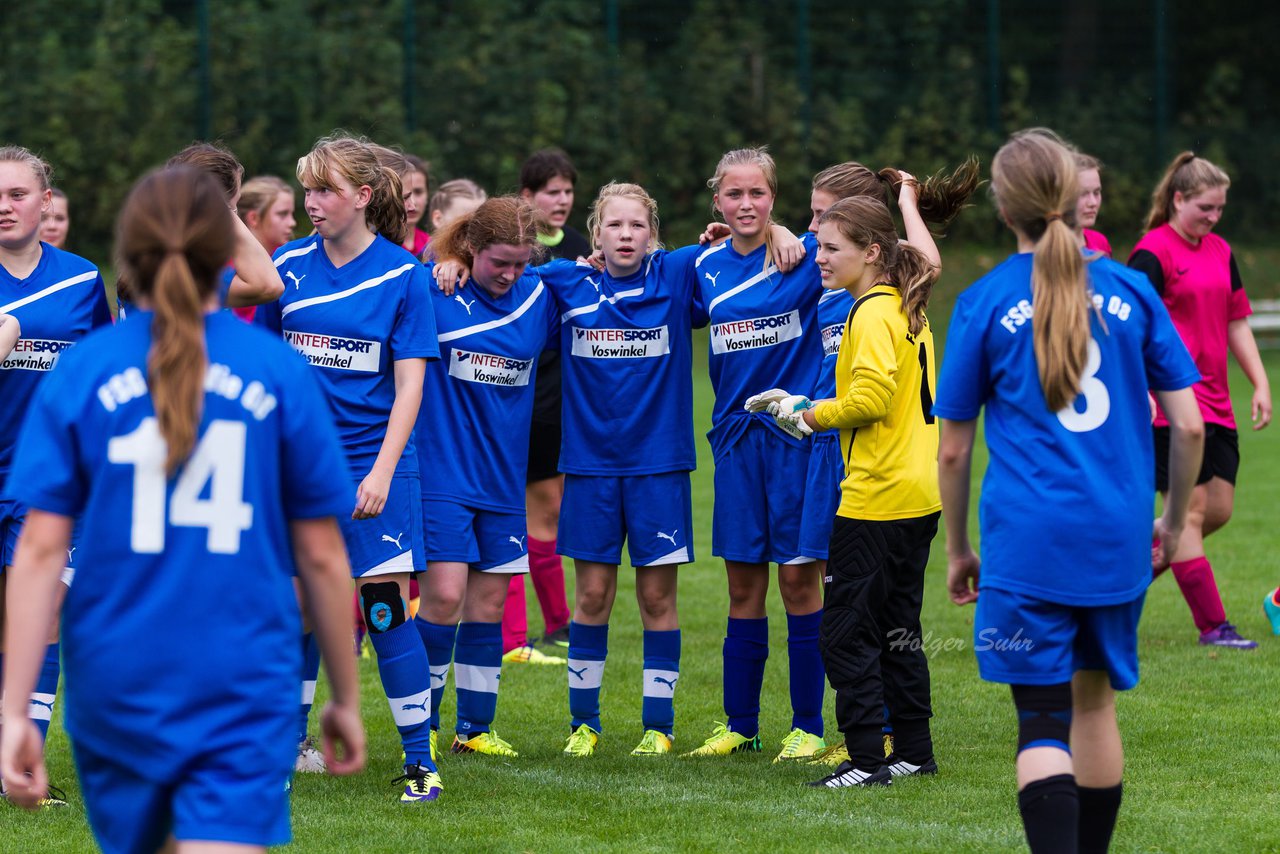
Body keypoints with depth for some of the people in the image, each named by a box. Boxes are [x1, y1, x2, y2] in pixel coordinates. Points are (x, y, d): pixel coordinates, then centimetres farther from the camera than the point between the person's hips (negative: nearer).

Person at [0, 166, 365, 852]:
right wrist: (346, 698, 14)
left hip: (116, 686, 2)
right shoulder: (279, 373, -1)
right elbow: (321, 556, 2)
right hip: (244, 692, -2)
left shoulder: (79, 373, 0)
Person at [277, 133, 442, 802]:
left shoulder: (402, 274, -5)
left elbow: (410, 382, -6)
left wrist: (382, 471, -13)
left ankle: (419, 759, 1)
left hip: (373, 464, -3)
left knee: (386, 607, -7)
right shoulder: (289, 266, 4)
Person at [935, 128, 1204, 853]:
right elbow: (1188, 425, 3)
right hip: (1117, 540, 3)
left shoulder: (984, 303, -2)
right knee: (1095, 700, 19)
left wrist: (958, 549, 15)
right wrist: (1175, 521, 18)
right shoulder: (1131, 290, 4)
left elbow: (953, 451, 2)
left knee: (1045, 723, -5)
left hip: (1028, 546, -3)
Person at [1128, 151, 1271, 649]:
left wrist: (1260, 383, 15)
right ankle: (1212, 626, -2)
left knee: (1219, 509, 6)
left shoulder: (1220, 252, 14)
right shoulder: (1153, 254, -10)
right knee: (1190, 511, -5)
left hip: (1215, 403, 8)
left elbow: (1236, 322, 21)